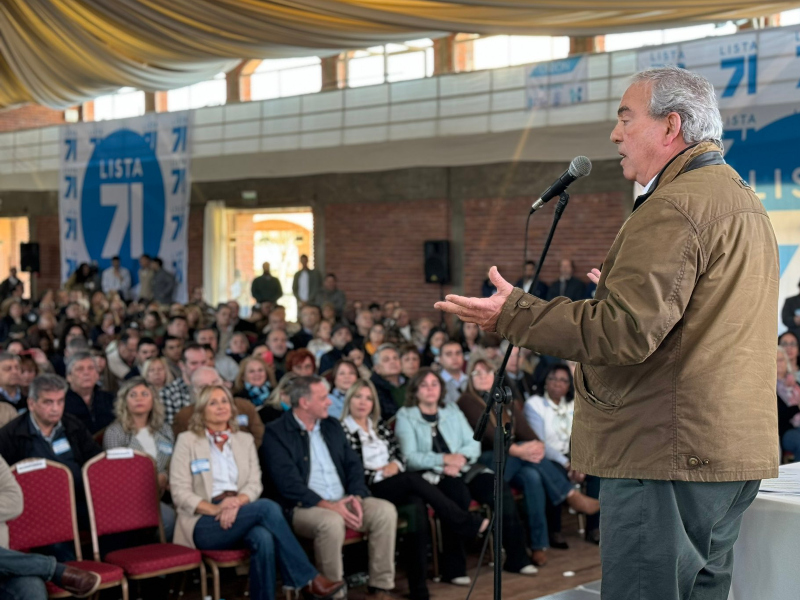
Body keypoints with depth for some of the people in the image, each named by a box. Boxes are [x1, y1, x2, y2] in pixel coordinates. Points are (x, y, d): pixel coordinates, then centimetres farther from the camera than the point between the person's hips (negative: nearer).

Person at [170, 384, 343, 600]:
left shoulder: (245, 439, 19)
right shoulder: (187, 440, 7)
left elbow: (255, 484, 8)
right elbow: (179, 492, -2)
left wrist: (237, 502, -15)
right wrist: (215, 509, -16)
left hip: (239, 514, 3)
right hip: (204, 525, -3)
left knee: (264, 538, -36)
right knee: (267, 507, -30)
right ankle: (307, 579, -26)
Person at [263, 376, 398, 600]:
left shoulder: (332, 426, 16)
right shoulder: (276, 433, -6)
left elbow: (353, 464, 13)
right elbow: (288, 484, -15)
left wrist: (356, 497, -7)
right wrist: (328, 506, -22)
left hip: (343, 501, 6)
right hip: (304, 507, -6)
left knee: (385, 511, -18)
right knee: (331, 522, -37)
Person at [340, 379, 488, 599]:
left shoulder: (379, 427, 19)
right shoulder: (342, 431, 0)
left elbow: (399, 455, 19)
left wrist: (395, 465, -2)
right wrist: (380, 473, -9)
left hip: (396, 487, 5)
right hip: (368, 491, -5)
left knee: (417, 505, -30)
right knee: (414, 479, -32)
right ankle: (467, 523, -20)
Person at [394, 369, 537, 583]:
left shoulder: (452, 411, 21)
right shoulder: (405, 417, 6)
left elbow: (474, 444, 12)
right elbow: (410, 457, -7)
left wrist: (460, 457, -10)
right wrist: (444, 459, -18)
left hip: (463, 469, 5)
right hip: (430, 475, -5)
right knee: (458, 493, -37)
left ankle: (517, 558, -11)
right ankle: (453, 567, -30)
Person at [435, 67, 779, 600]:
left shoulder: (674, 207, -15)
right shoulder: (746, 201, 19)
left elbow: (626, 333, -22)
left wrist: (513, 314, -14)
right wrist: (616, 295, 31)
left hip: (667, 456, -11)